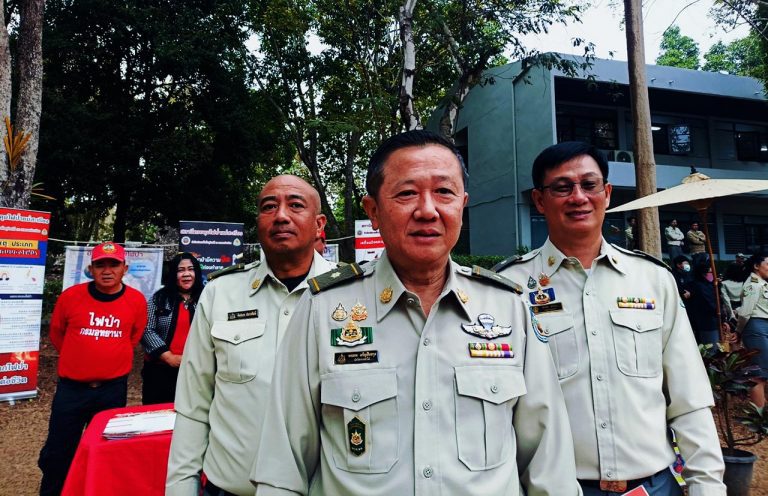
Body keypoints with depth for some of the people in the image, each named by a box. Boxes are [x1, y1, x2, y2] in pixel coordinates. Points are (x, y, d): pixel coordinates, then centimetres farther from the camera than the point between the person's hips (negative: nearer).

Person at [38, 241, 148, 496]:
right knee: (58, 452, 11)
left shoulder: (137, 300, -8)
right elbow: (57, 334, 9)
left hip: (113, 389, 0)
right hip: (71, 388, 0)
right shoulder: (71, 296, -8)